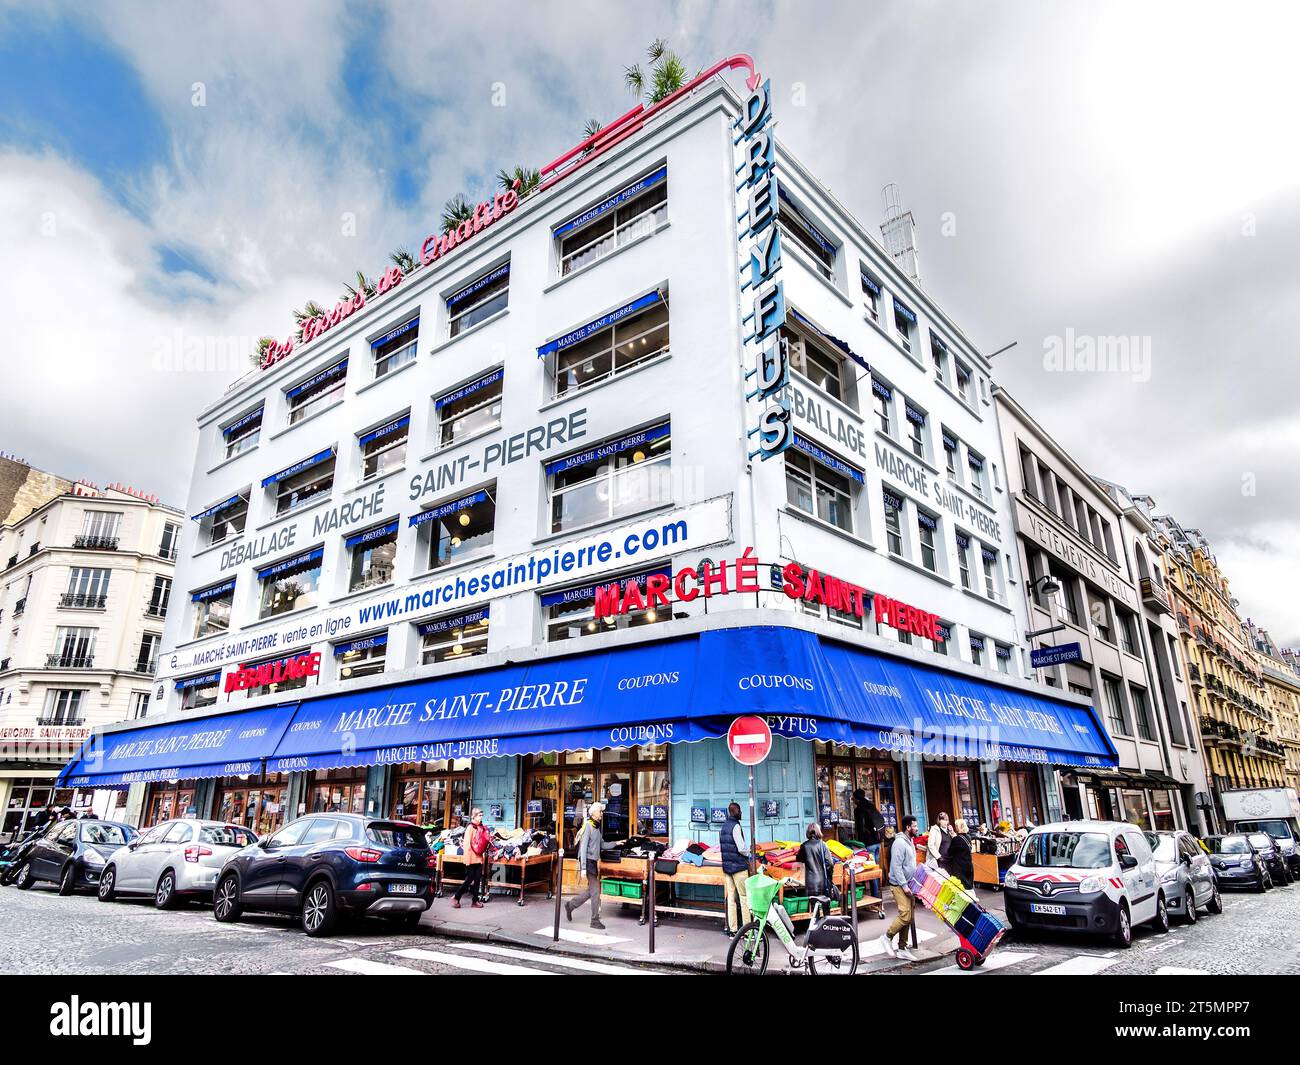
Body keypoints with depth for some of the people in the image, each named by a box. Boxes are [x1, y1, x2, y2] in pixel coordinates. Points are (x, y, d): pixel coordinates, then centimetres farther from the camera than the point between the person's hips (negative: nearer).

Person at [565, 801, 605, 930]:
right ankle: (595, 920, 3)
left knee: (591, 890, 14)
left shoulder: (597, 827, 14)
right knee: (595, 891, -5)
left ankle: (570, 905, 29)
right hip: (588, 862, -9)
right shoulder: (588, 826, -14)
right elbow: (583, 847, -17)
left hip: (594, 862, 9)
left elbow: (602, 844, 22)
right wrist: (583, 868, -20)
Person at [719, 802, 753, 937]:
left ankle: (732, 929, 13)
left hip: (726, 866, 8)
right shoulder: (735, 826, -15)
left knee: (730, 897, 10)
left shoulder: (723, 826, 9)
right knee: (744, 897, -1)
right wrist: (749, 855, -1)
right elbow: (741, 848, -18)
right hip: (738, 865, -7)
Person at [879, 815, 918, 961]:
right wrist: (904, 885, -21)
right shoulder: (899, 842, -18)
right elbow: (896, 866, -21)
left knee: (908, 917, 9)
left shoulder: (910, 841, 13)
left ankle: (902, 949, 15)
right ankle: (887, 937, 3)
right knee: (905, 915, -15)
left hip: (908, 884, 9)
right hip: (899, 885, -9)